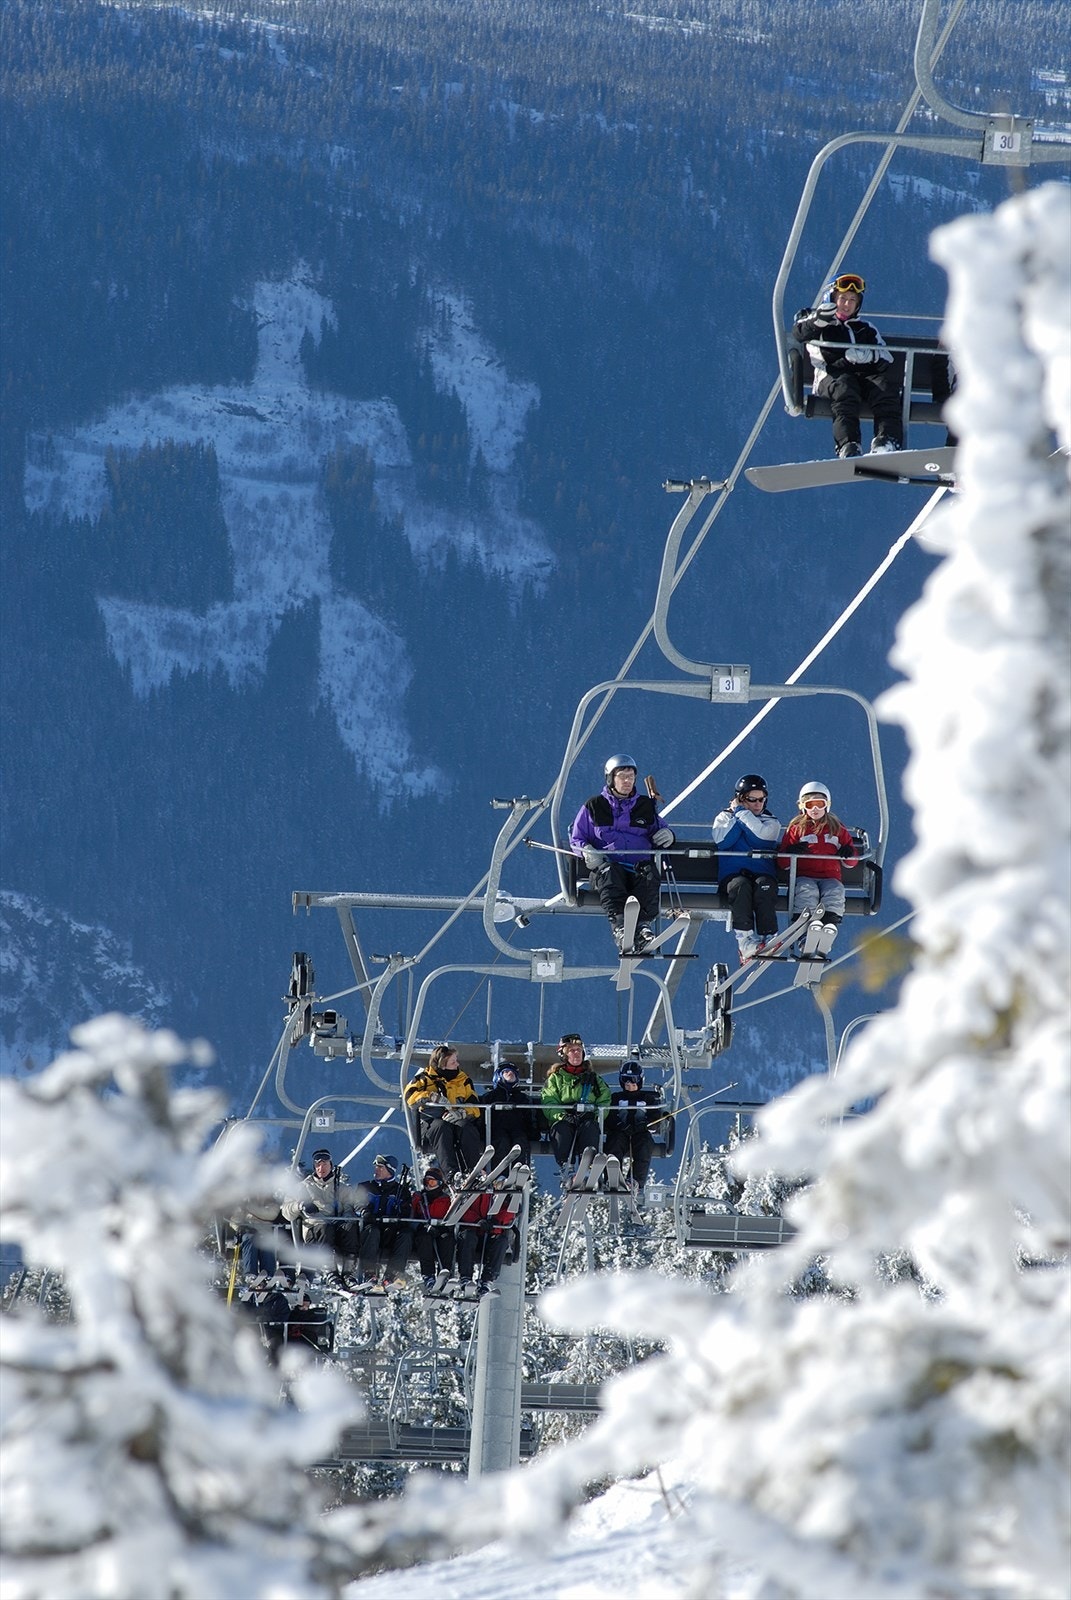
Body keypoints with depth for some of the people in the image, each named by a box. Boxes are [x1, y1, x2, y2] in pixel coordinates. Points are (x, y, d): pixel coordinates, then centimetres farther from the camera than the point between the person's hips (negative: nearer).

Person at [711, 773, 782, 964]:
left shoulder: (770, 822, 17)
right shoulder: (724, 818, 18)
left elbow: (760, 837, -7)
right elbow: (723, 841, -3)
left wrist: (741, 813, 1)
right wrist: (737, 815, 2)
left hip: (763, 874, 0)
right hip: (733, 875, 0)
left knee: (764, 886, -35)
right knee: (740, 886, -36)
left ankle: (767, 939, -43)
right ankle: (746, 941, -44)